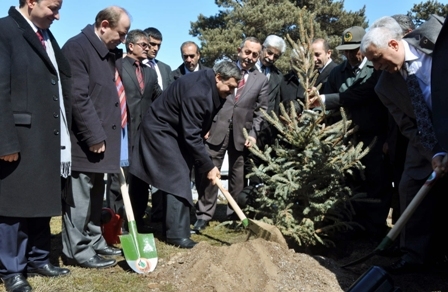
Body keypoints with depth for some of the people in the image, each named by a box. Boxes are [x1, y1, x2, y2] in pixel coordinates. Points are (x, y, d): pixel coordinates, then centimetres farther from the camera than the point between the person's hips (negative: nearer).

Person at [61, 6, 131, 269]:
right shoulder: (77, 47, -13)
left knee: (95, 194, 15)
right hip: (85, 139, -9)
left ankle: (94, 241, 26)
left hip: (103, 135, 9)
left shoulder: (111, 52, 13)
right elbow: (78, 96, -19)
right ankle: (77, 250, 9)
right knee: (80, 196, 0)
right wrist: (94, 137, -20)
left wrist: (104, 135, 13)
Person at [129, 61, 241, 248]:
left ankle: (172, 226, 21)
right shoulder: (197, 92, -32)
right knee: (178, 177, -13)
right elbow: (191, 135, -30)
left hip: (176, 129, 10)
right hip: (161, 130, -10)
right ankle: (177, 233, -8)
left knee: (180, 177, 11)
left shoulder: (211, 85, -4)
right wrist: (208, 166, -24)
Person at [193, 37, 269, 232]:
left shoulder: (262, 80, 9)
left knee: (238, 176, 8)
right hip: (216, 130, -1)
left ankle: (234, 215, 20)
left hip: (241, 134, 1)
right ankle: (204, 215, 9)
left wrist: (253, 134, -5)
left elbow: (260, 111, 7)